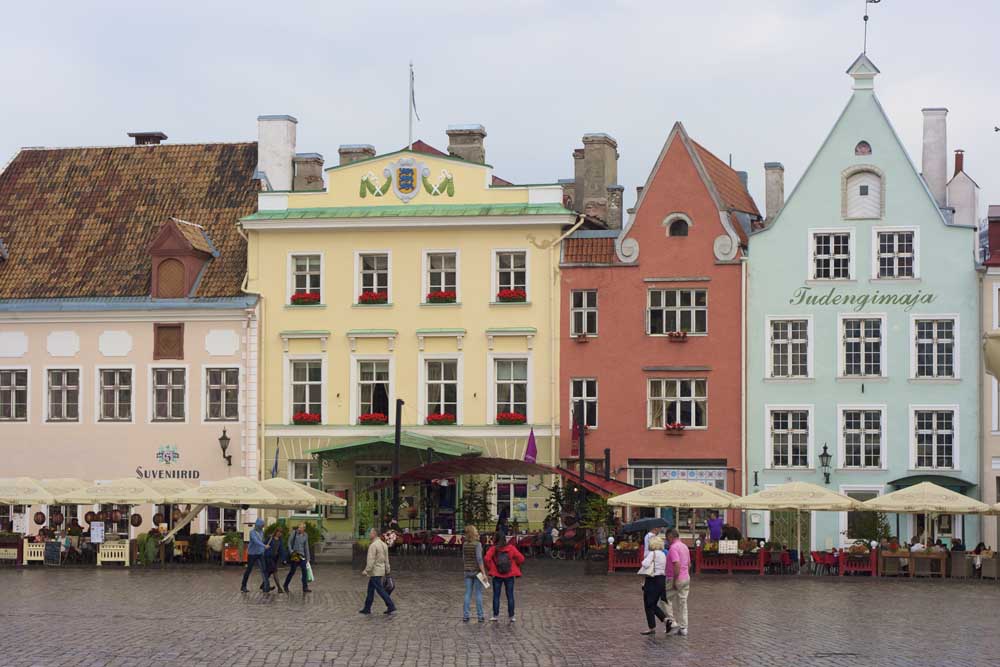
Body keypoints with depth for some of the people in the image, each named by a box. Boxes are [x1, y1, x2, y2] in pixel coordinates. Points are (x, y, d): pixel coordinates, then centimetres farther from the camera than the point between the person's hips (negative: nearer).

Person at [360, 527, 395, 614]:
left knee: (380, 590, -5)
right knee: (370, 589, 15)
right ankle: (367, 608, 18)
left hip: (375, 572, -9)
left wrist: (366, 571, -22)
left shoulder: (373, 545, -18)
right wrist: (387, 570, 17)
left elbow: (371, 560, -24)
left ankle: (391, 607, -7)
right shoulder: (383, 544, 10)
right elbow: (386, 559, 13)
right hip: (381, 570, 9)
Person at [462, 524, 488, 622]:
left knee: (468, 594, 8)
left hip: (468, 571, 5)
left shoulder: (465, 544, 3)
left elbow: (464, 558, 9)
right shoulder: (477, 544, -14)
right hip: (477, 571, -5)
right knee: (479, 594, 3)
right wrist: (483, 572, -17)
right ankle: (480, 616, 5)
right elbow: (479, 559, -20)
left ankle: (465, 616, 5)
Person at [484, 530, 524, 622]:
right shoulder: (511, 548, -4)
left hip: (497, 575, -1)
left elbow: (487, 559, -20)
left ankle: (495, 615, 11)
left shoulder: (493, 549, -9)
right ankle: (511, 616, 8)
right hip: (509, 575, 1)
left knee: (496, 596, 9)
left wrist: (490, 569, -4)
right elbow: (521, 558, -7)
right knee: (510, 596, 8)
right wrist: (516, 567, 10)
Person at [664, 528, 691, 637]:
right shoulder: (685, 546, 13)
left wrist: (674, 581, -22)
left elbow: (677, 565, -25)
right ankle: (683, 628, 11)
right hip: (686, 578, 8)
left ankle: (672, 621, -3)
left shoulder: (673, 548, -17)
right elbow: (689, 564, 19)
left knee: (667, 600, 6)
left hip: (675, 579, -8)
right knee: (683, 603, 10)